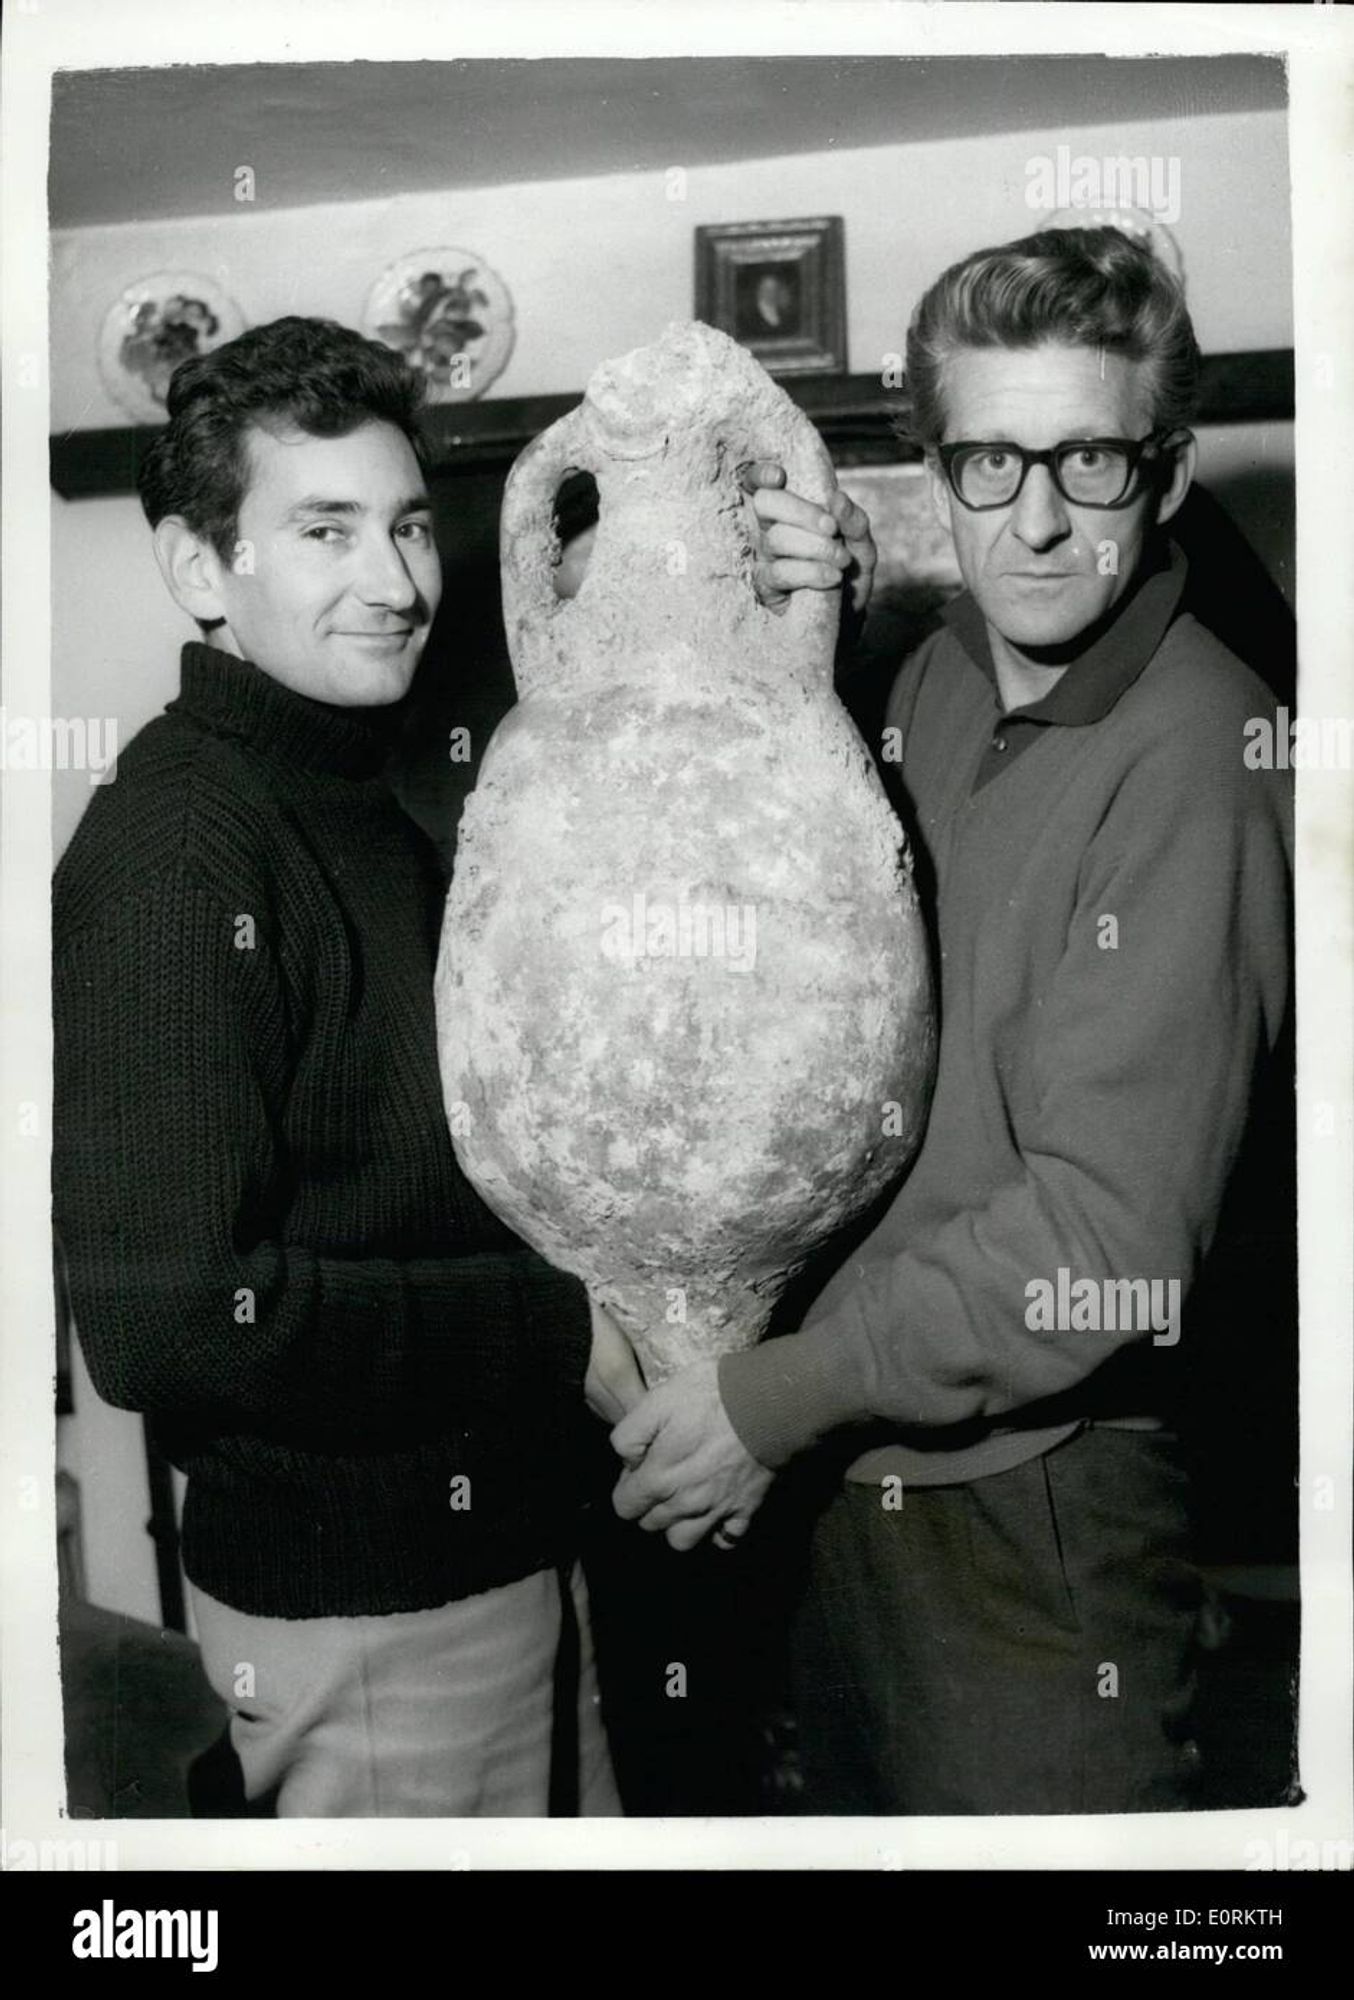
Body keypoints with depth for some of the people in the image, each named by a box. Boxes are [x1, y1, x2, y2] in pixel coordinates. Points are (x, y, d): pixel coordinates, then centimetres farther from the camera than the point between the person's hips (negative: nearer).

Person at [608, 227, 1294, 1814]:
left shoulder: (1192, 761, -21)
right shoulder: (933, 682, 3)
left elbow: (1106, 1235, -23)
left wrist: (781, 1396, -17)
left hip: (1034, 1493, -7)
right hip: (854, 1464, 7)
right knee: (850, 1799, 24)